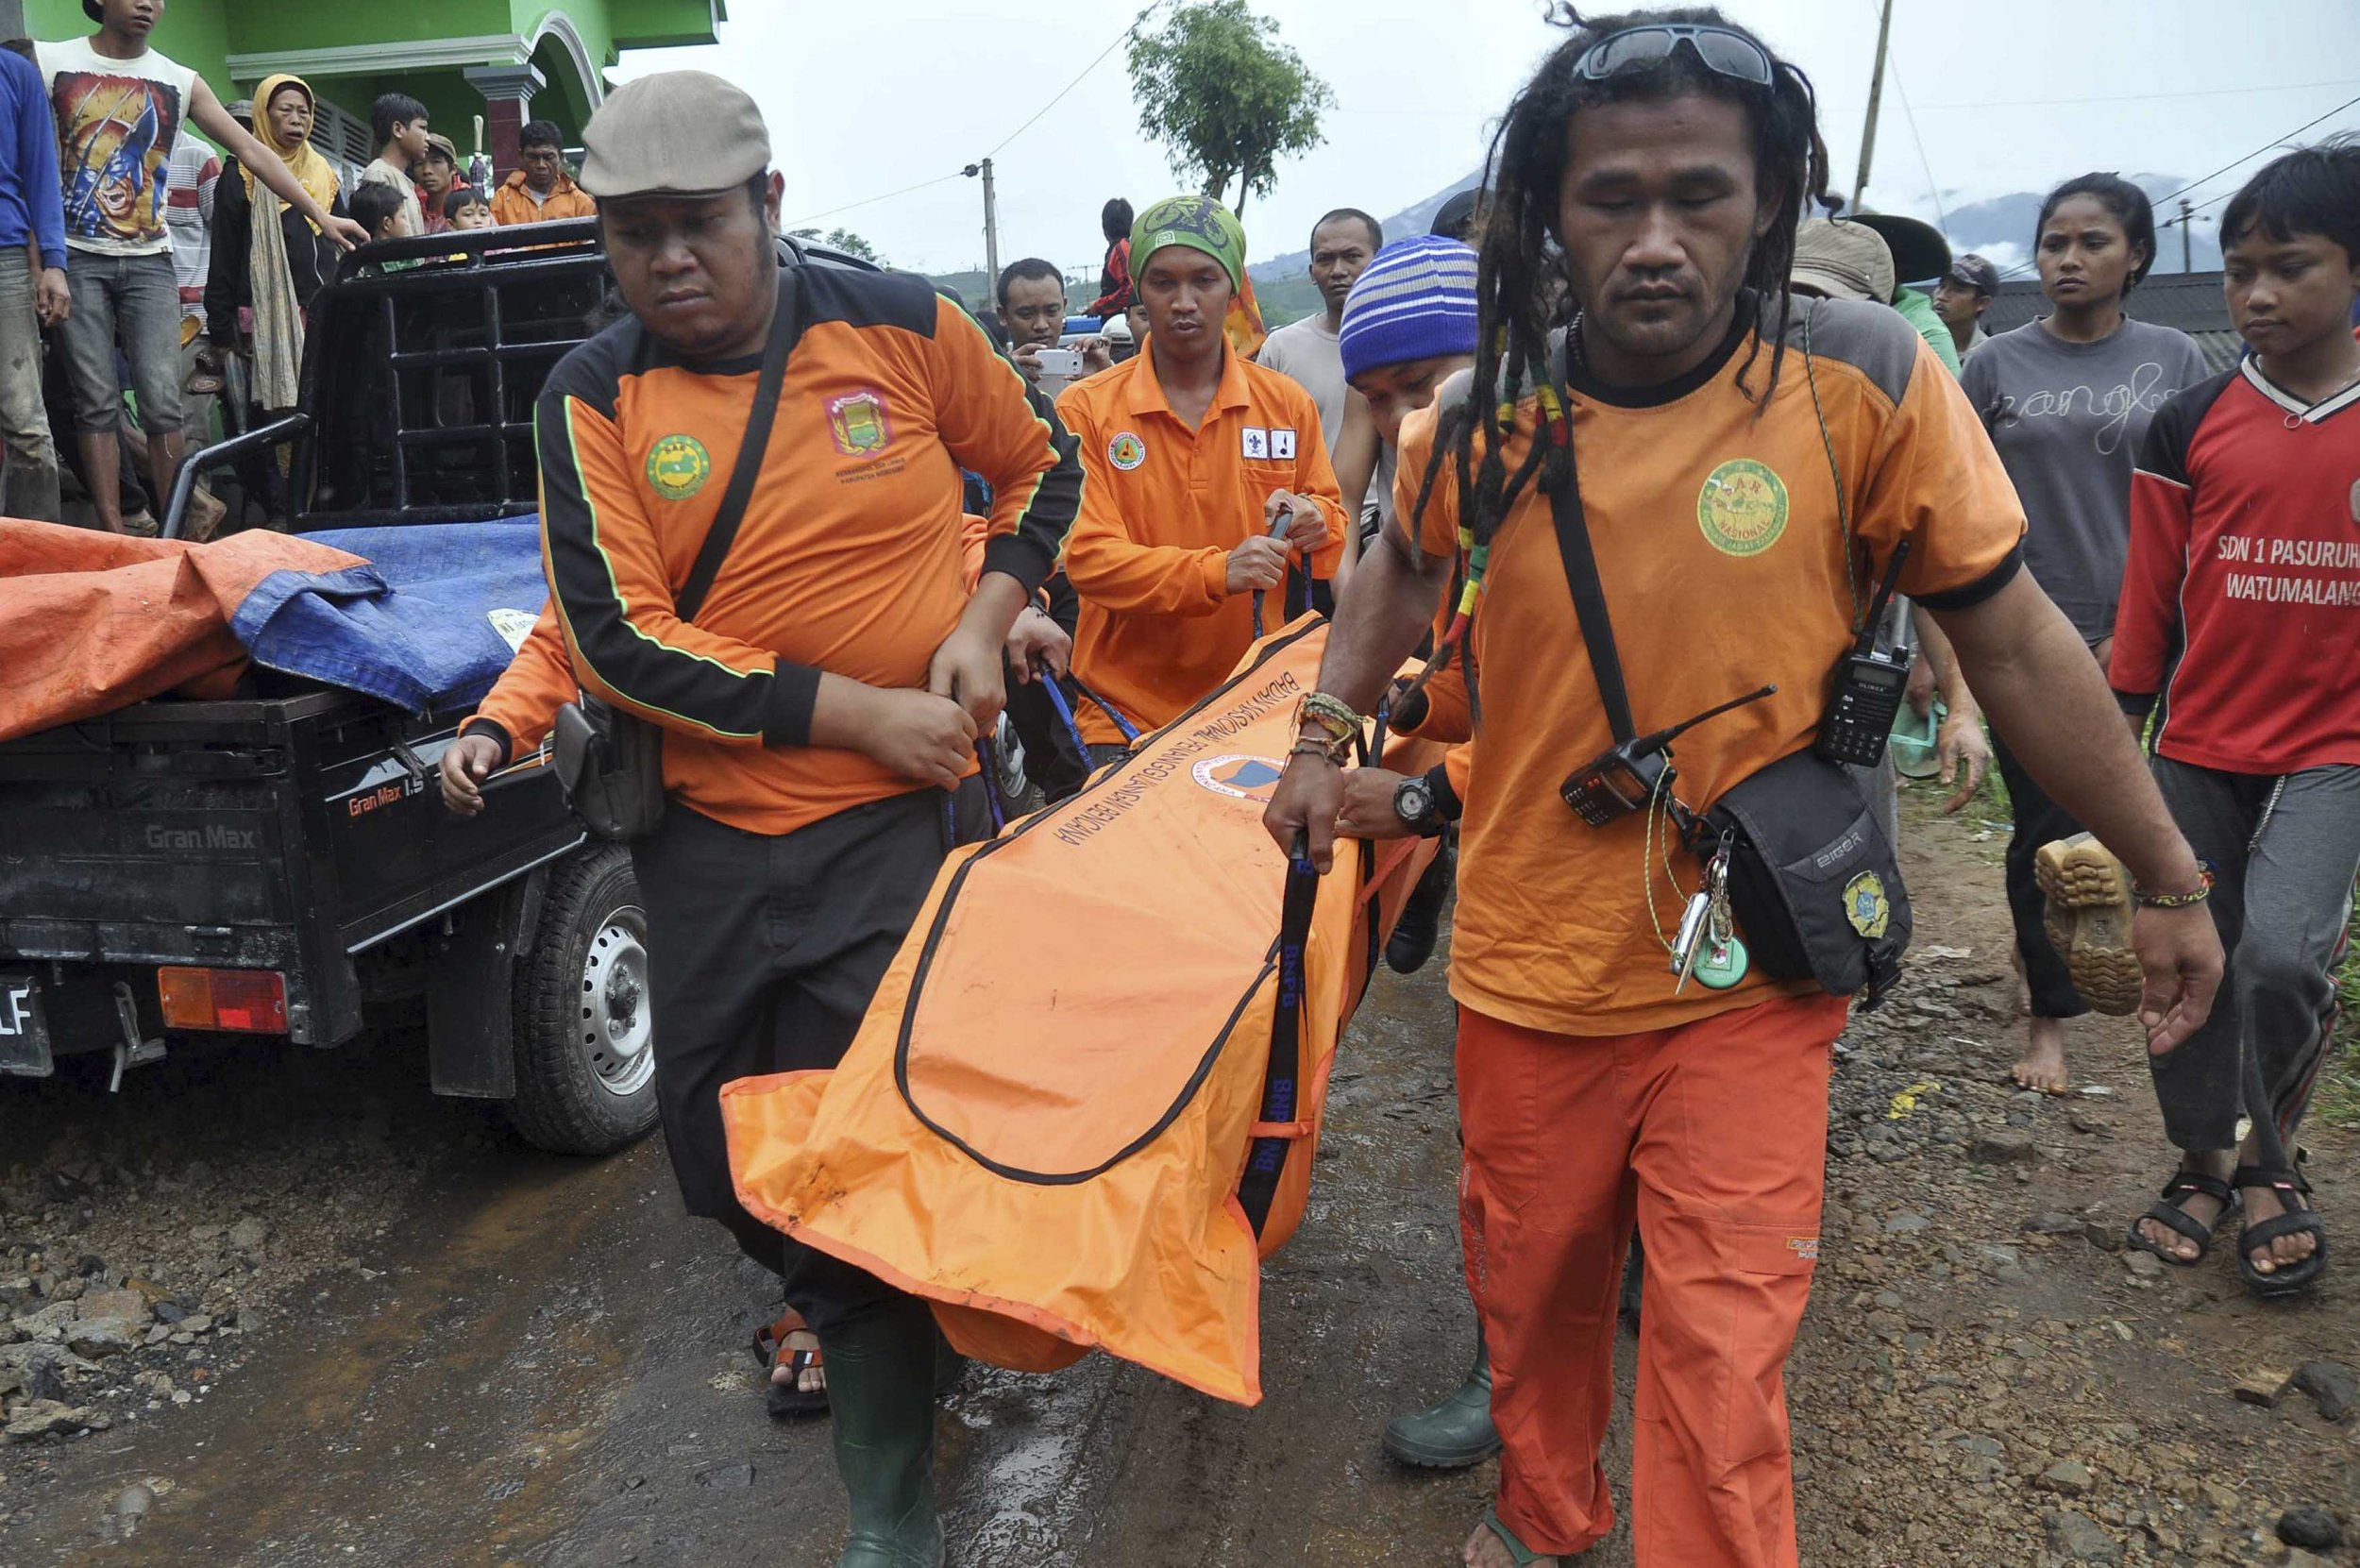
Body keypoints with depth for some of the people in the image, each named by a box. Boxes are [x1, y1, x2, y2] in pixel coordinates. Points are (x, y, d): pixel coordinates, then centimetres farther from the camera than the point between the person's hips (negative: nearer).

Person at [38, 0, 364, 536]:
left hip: (148, 261, 2)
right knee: (97, 403, -2)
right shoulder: (51, 64, 2)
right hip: (76, 257, -1)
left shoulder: (181, 82, 7)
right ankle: (113, 538, 0)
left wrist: (321, 216, -4)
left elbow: (252, 151, 4)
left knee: (162, 401, -6)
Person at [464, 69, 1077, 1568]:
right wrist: (858, 709, -16)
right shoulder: (593, 401, -4)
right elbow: (621, 638, -11)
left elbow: (1041, 464, 10)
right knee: (718, 1135, 16)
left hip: (894, 816, -3)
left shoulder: (903, 324, -5)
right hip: (708, 824, 3)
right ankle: (831, 1311, 50)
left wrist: (984, 619, -7)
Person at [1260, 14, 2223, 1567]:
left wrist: (2171, 878, 0)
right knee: (1532, 1288, 20)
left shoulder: (1868, 379, -14)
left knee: (1722, 1351, 0)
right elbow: (1404, 569, 15)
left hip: (1749, 979, -3)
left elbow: (2016, 639, -6)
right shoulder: (1488, 417, -7)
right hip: (1532, 968, 3)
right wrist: (1325, 739, 4)